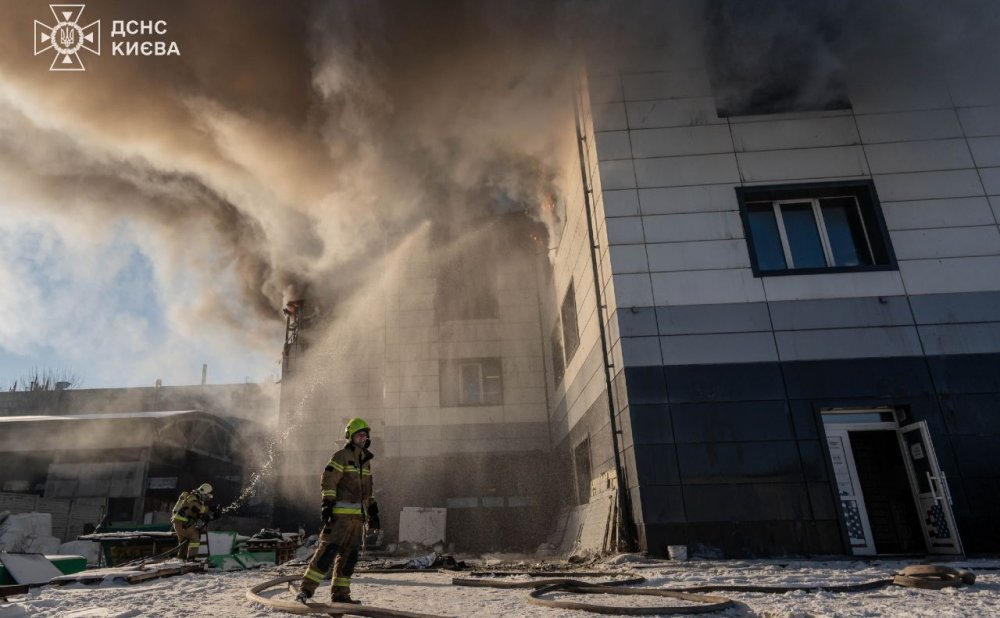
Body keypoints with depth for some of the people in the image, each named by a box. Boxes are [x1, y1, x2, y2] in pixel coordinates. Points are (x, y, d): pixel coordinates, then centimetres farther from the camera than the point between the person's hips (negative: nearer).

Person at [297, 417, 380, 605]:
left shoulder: (365, 460, 19)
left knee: (349, 555, 9)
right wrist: (327, 506, -19)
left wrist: (373, 512, 21)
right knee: (328, 550, -12)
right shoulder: (341, 456, -5)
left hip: (358, 516, 8)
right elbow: (328, 482, -11)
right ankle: (306, 589, -6)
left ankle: (340, 593, 16)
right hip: (340, 514, -7)